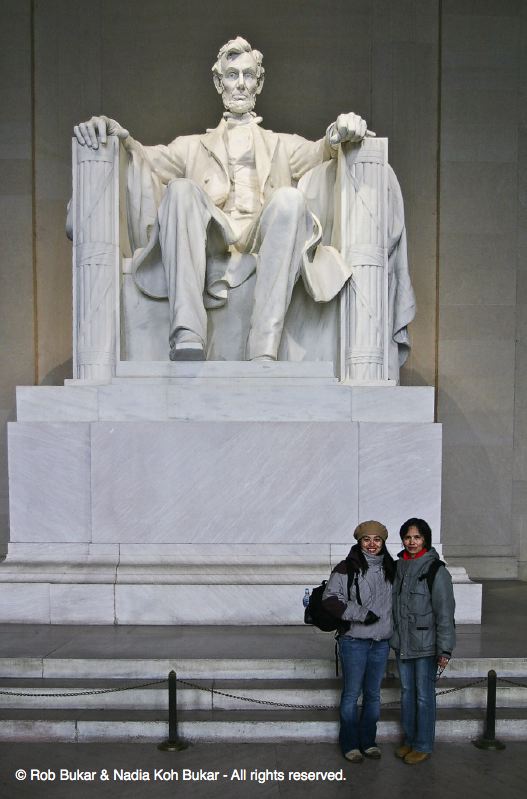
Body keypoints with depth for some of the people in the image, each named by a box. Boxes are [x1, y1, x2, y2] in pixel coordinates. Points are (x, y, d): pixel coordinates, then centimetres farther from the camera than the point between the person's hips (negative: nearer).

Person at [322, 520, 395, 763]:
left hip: (381, 642, 5)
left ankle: (368, 742, 26)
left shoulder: (390, 568, 8)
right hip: (354, 641, -5)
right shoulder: (347, 568, -8)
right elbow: (330, 599, -14)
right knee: (351, 694, 2)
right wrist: (361, 614, -18)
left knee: (373, 694, 13)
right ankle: (350, 745, 16)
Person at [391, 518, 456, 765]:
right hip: (402, 643, 6)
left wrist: (445, 650, -15)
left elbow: (445, 612, -14)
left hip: (425, 644, -5)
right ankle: (409, 739, 30)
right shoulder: (398, 567, 5)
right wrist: (393, 636, 13)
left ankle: (423, 746, 19)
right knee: (406, 692, 15)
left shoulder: (436, 570, -13)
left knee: (424, 695, 4)